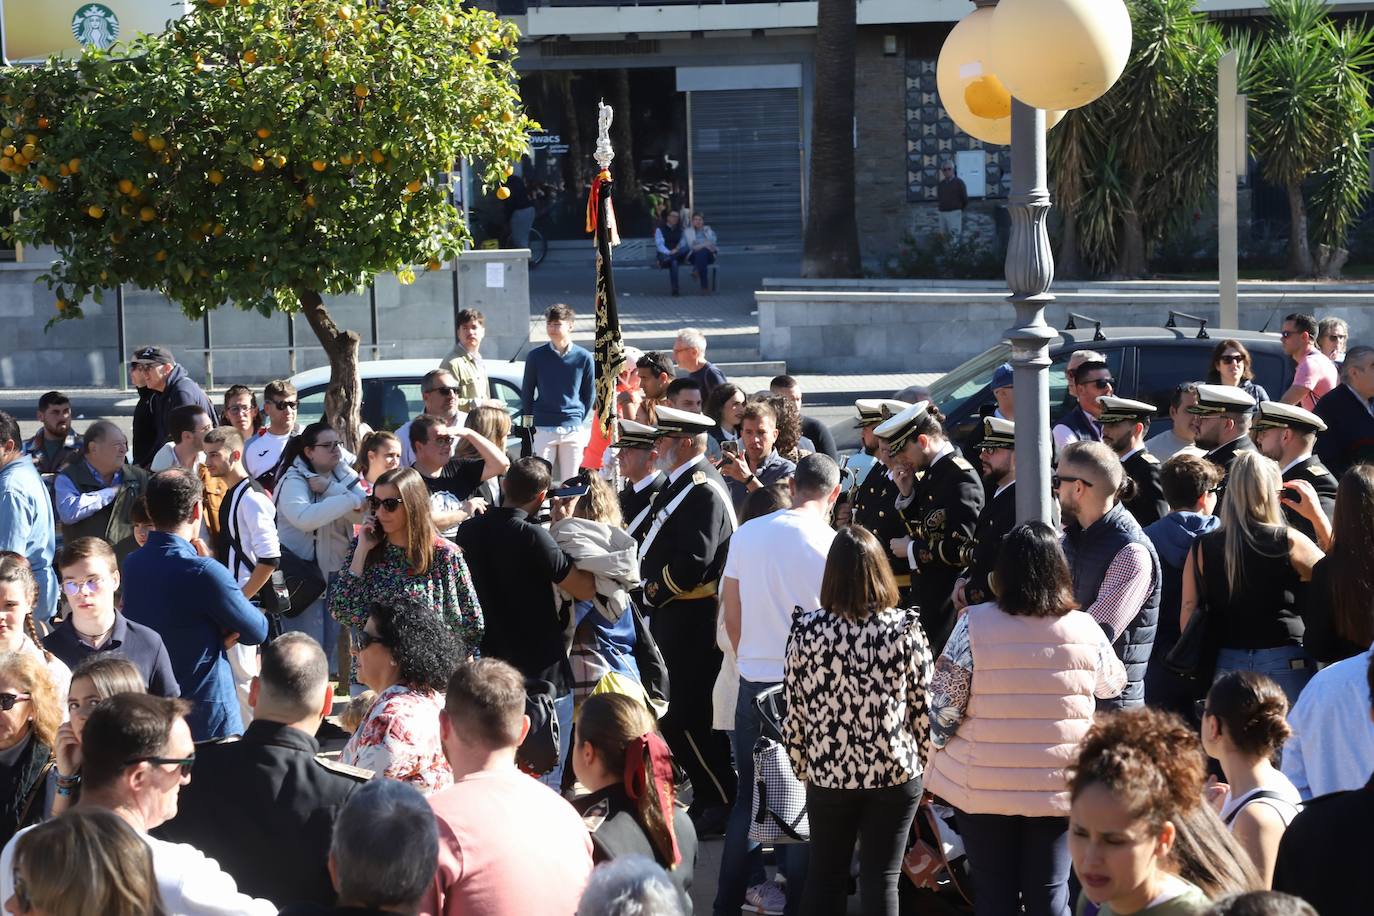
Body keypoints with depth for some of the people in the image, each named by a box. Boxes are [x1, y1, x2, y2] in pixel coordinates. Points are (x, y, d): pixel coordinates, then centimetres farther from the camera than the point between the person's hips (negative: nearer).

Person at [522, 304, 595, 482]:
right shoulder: (536, 356, 0)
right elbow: (526, 394, 9)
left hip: (573, 429, 1)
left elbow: (588, 395, 11)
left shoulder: (583, 358, 1)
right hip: (543, 429, -1)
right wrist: (531, 422, 7)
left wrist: (580, 421, 8)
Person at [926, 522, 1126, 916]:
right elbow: (1113, 684, 15)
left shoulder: (974, 625, -12)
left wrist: (934, 772, 5)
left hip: (984, 789, -1)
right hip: (1059, 790, 1)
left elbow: (944, 708, -9)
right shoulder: (1084, 629, -6)